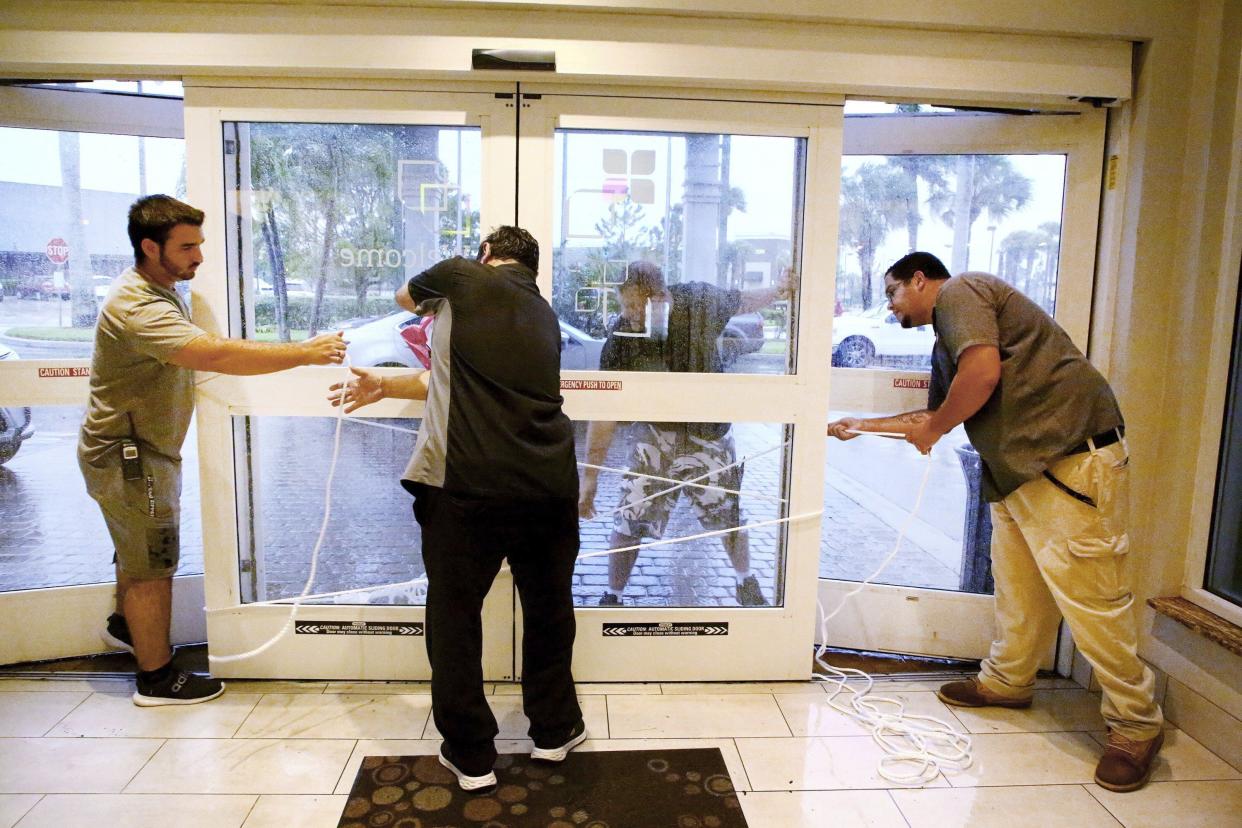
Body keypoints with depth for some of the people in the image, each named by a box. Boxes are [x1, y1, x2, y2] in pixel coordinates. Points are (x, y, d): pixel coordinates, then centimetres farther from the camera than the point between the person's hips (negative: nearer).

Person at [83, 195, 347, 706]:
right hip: (129, 457, -10)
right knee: (153, 566, 1)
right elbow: (217, 355, -43)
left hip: (142, 448, 10)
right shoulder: (138, 308, -29)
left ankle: (125, 626, 49)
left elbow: (198, 356, 21)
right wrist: (305, 352, -41)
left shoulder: (157, 289, 7)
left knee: (139, 553, 27)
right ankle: (156, 677, 16)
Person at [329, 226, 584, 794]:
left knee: (455, 615, 13)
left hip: (466, 484, -5)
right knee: (548, 608, 22)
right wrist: (386, 386, 23)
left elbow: (405, 297, 26)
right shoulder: (545, 316, 19)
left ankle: (471, 755, 25)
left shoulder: (462, 277, 4)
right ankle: (554, 730, 39)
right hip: (548, 484, 5)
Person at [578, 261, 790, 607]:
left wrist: (781, 289, 12)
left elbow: (743, 300, 5)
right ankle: (611, 597, 19)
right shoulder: (620, 338, -23)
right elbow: (604, 411, -20)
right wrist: (589, 477, -20)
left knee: (729, 513, 15)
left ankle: (745, 582, 44)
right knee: (629, 520, -6)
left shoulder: (700, 301, -21)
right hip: (655, 433, -1)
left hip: (709, 432, 2)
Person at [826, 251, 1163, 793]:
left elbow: (983, 372, -21)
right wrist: (864, 426, 35)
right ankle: (1007, 681, 31)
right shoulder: (946, 340, 24)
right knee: (1017, 586, 16)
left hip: (1072, 455, -10)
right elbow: (936, 414, 32)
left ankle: (1135, 726, 6)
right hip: (1018, 466, 10)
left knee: (1089, 594, -6)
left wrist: (933, 429, -6)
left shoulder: (958, 292, -6)